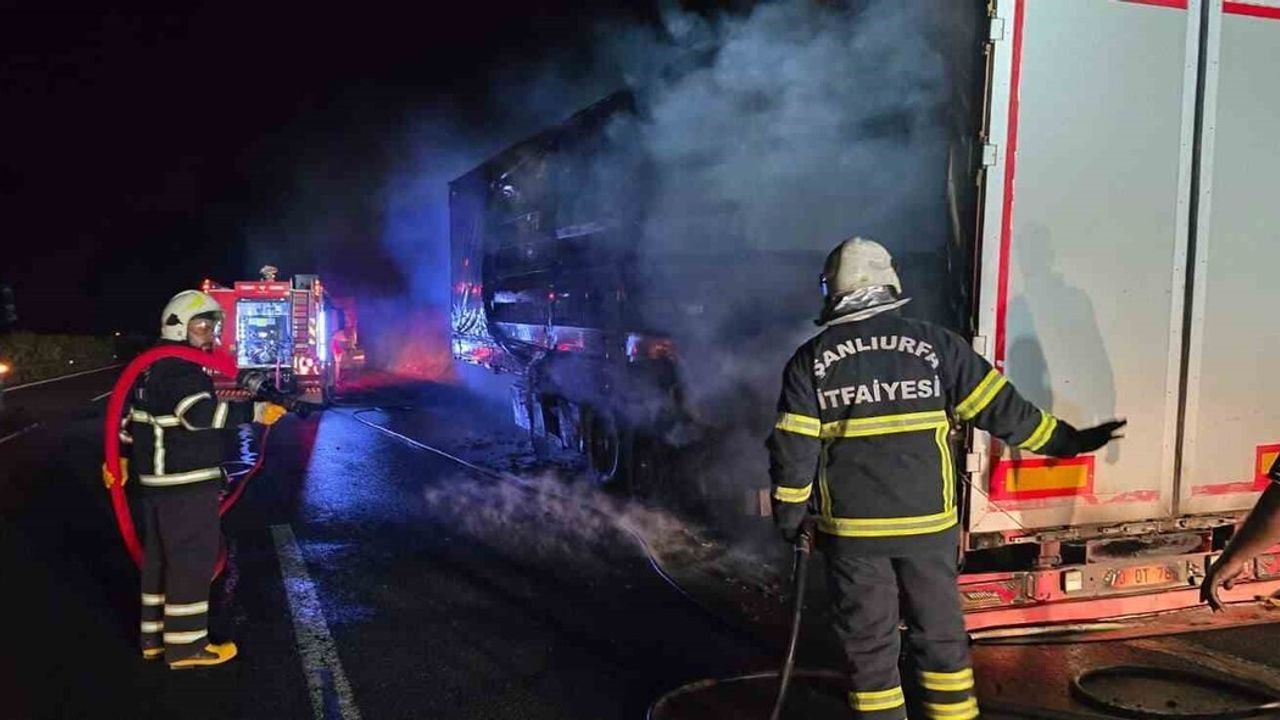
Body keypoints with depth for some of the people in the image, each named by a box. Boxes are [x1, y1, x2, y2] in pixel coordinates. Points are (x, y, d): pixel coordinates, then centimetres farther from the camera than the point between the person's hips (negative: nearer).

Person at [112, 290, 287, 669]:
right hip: (186, 483, -11)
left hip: (159, 479, 11)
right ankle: (186, 645, 3)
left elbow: (129, 413, 23)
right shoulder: (180, 369, -18)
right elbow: (201, 413, -33)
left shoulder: (154, 367, 15)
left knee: (160, 557, 17)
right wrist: (255, 411, -38)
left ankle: (155, 637, 27)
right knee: (191, 560, -4)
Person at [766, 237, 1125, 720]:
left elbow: (793, 449, -4)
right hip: (927, 522, 1)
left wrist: (790, 515, 7)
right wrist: (1068, 440, 11)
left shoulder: (810, 360, -2)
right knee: (941, 635, 17)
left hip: (852, 527, -1)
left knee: (868, 643, 11)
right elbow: (1001, 409, 0)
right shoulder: (935, 345, -1)